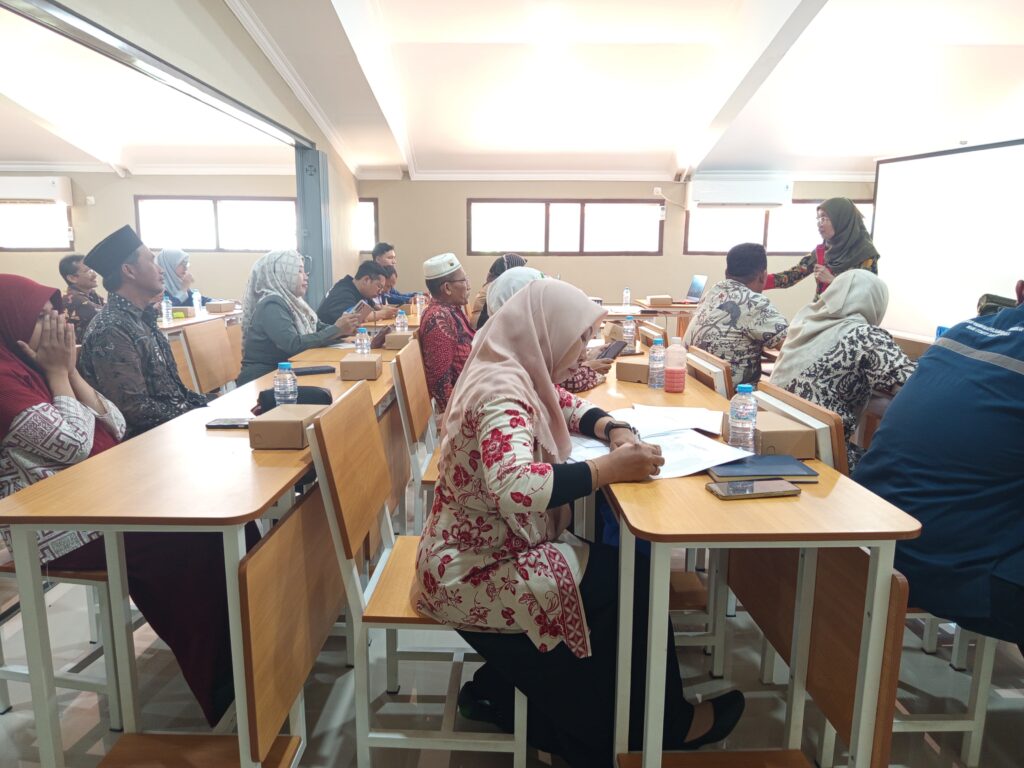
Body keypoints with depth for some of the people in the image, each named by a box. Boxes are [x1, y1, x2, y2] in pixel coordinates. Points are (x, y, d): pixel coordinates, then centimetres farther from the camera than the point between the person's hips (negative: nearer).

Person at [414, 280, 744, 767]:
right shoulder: (501, 389, -26)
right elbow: (514, 487, -41)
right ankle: (664, 725, 20)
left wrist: (613, 429, -1)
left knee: (621, 571, 7)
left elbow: (568, 406, 20)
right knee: (632, 584, -5)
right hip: (474, 572, -9)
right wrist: (610, 468, -31)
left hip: (493, 548, 9)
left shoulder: (514, 372, 4)